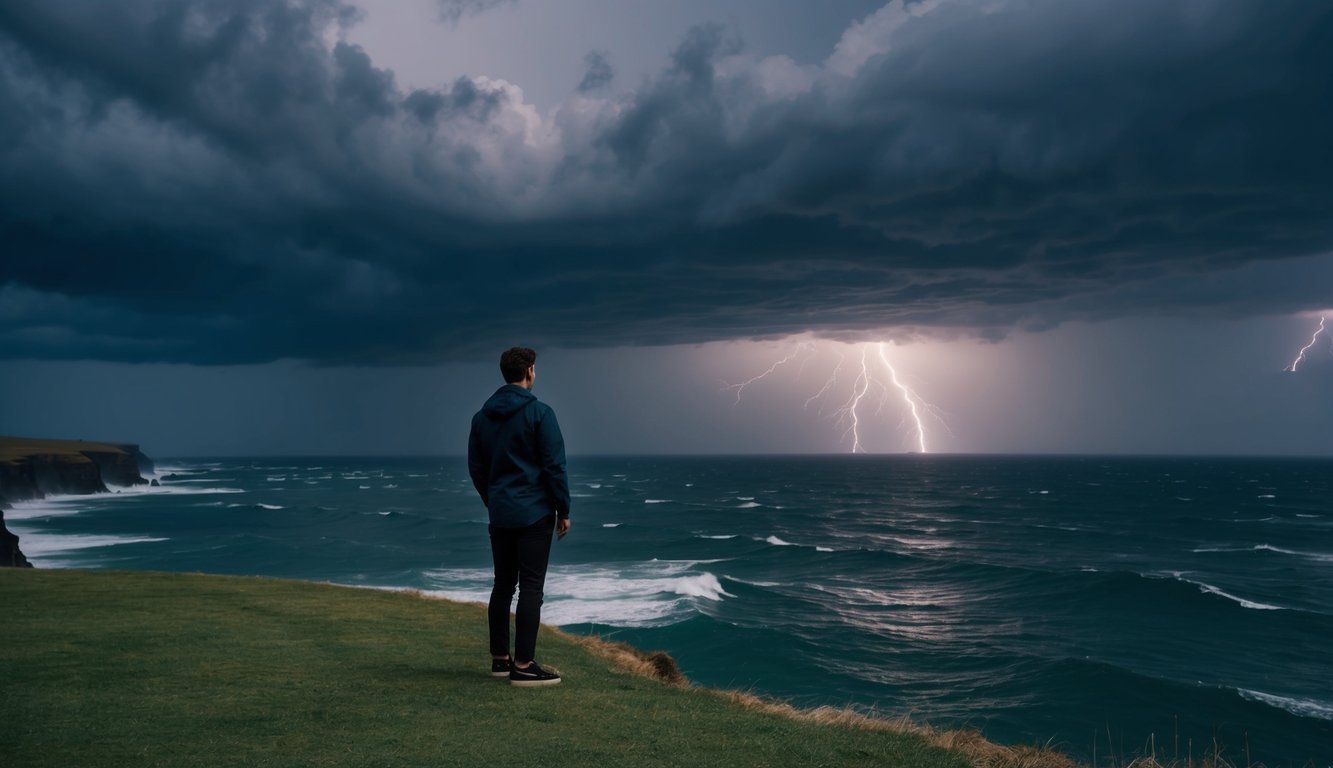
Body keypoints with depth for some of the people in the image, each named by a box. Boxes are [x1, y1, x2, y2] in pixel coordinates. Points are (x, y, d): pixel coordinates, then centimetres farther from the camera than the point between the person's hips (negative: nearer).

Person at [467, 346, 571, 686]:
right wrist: (563, 510, -3)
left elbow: (476, 467, 13)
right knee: (531, 588, -4)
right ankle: (523, 666, -4)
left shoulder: (482, 416, 8)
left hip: (500, 515, 6)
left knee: (503, 585, 13)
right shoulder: (539, 412, -11)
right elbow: (555, 466, -12)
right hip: (534, 514, -6)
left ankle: (499, 658, 20)